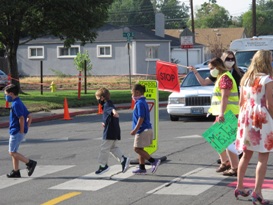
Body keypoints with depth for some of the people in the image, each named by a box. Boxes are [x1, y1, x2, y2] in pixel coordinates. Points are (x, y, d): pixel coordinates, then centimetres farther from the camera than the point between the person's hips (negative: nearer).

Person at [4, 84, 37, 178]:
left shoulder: (15, 104, -16)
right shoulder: (19, 103, 14)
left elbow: (21, 118, -25)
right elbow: (29, 117, 17)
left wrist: (22, 131, -18)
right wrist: (26, 128, 13)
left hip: (16, 132, -10)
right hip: (16, 132, 10)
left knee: (12, 152, -5)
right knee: (13, 152, 14)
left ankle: (30, 163, -7)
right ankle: (16, 171, 18)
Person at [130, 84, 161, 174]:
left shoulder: (140, 103, -16)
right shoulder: (143, 102, 14)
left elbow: (141, 118, -22)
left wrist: (135, 129, -22)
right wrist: (136, 129, 25)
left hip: (143, 130, -10)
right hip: (146, 129, 10)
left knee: (137, 149, -7)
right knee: (140, 149, 14)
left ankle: (154, 161, -9)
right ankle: (142, 168, 19)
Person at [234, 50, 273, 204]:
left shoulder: (246, 79, 10)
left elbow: (241, 102, 12)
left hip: (246, 119, 7)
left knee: (246, 156, 18)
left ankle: (240, 187, 23)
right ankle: (257, 192, -8)